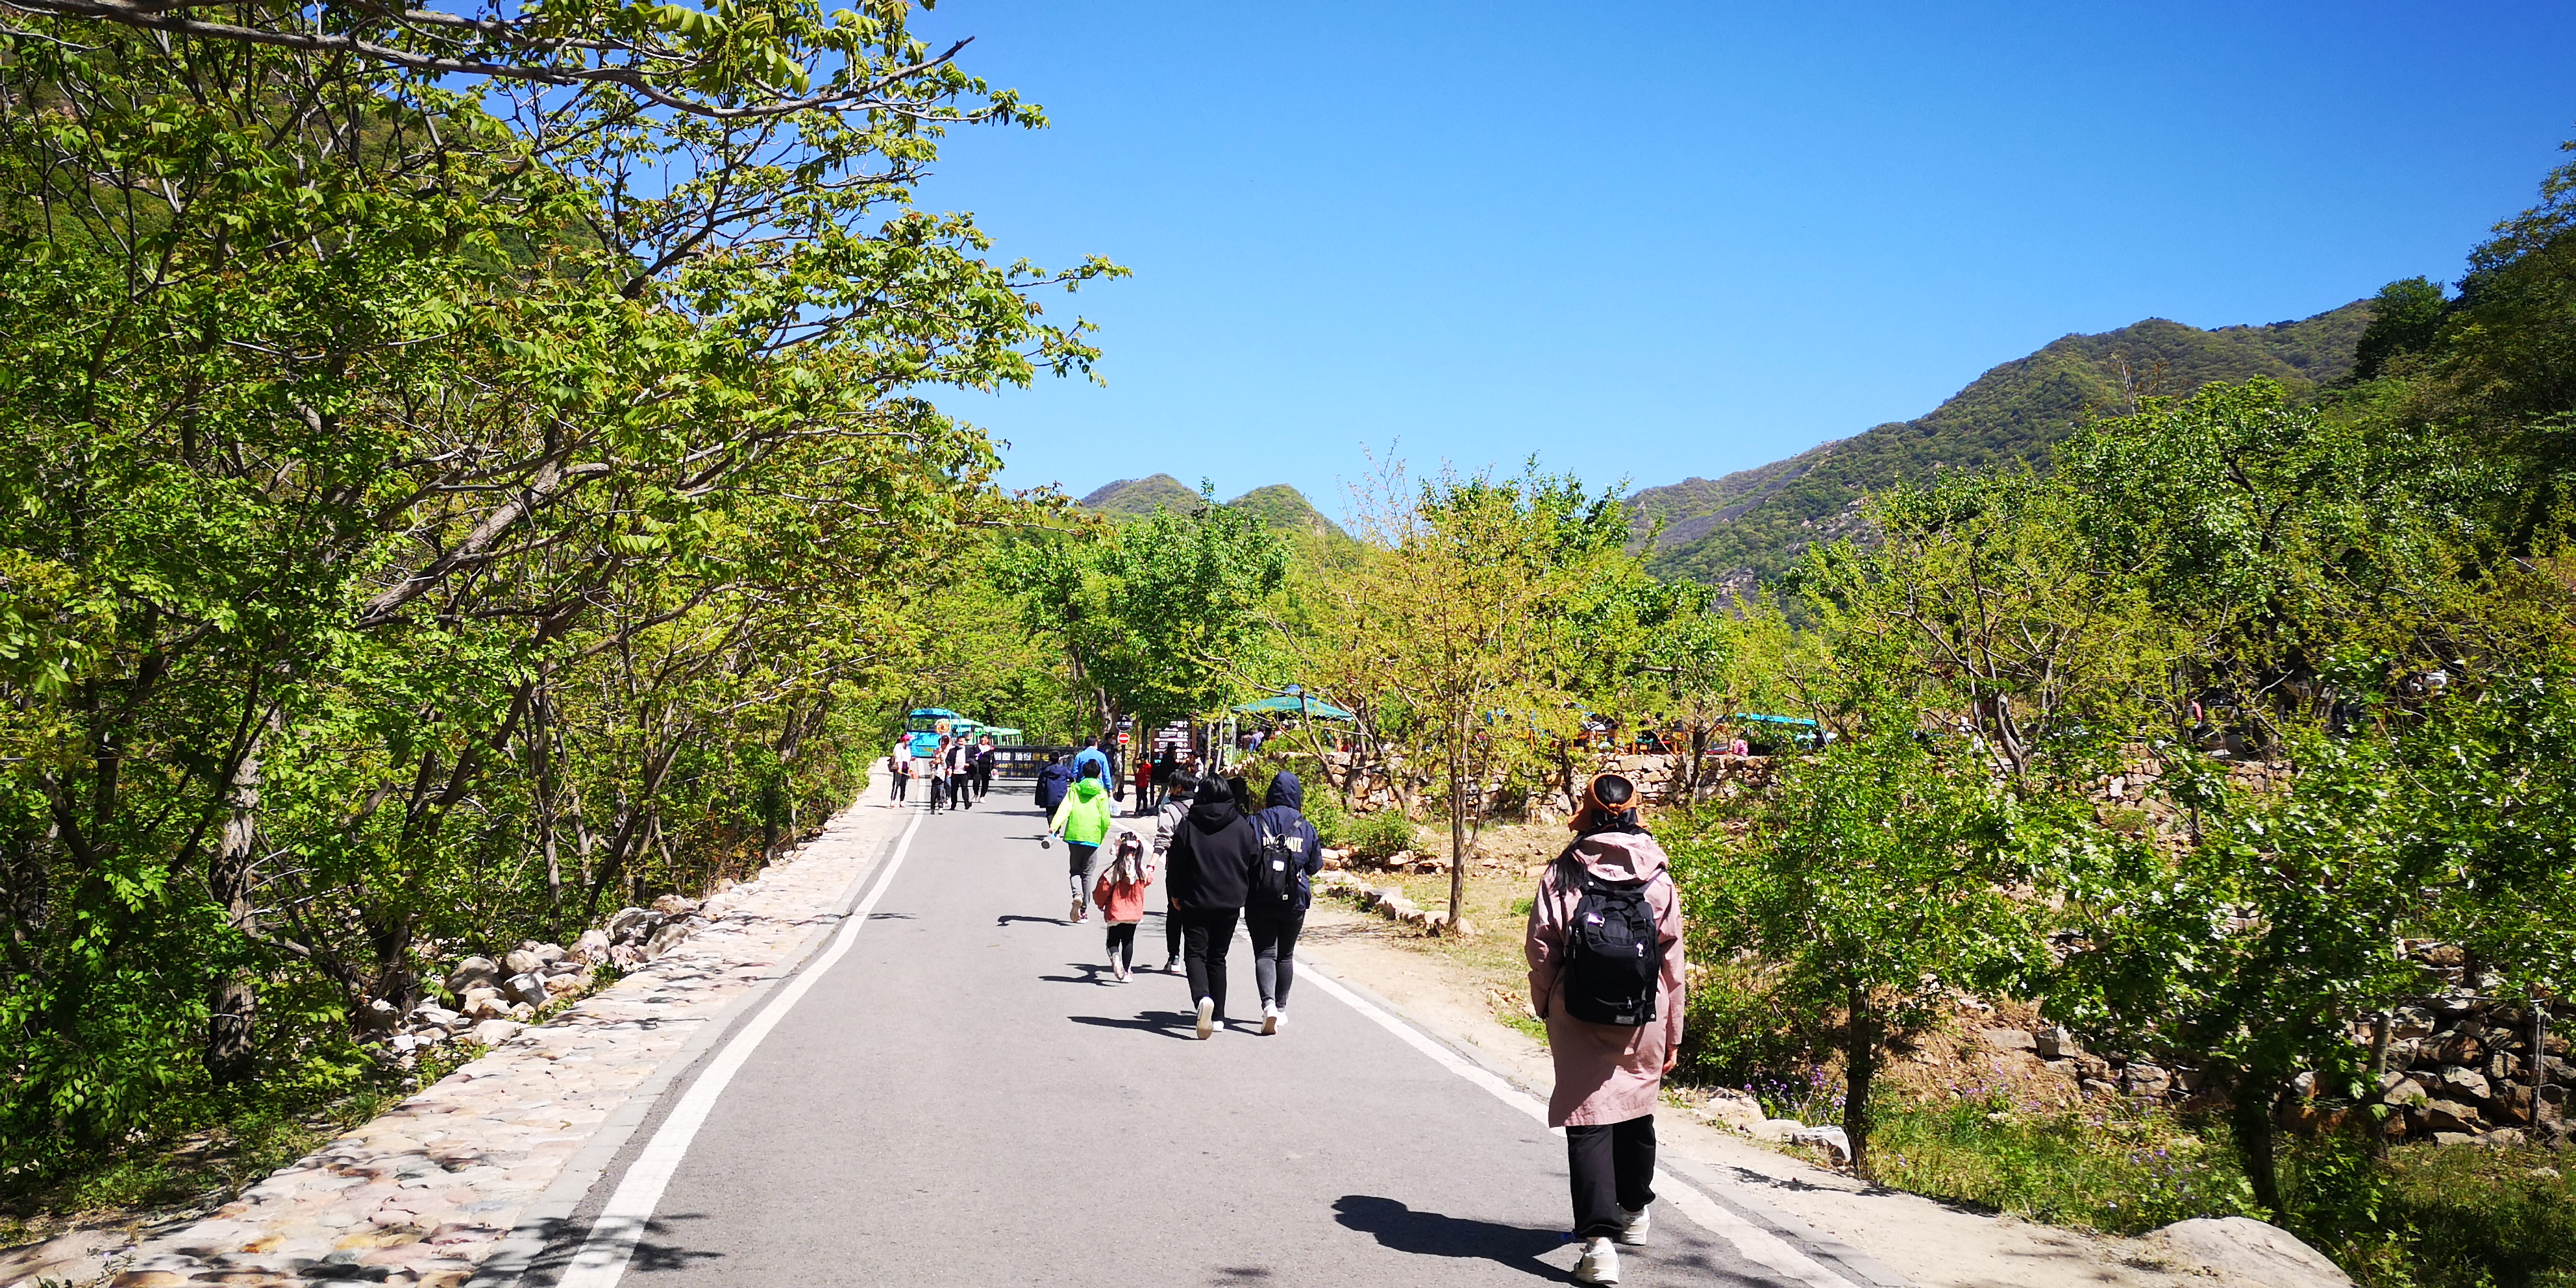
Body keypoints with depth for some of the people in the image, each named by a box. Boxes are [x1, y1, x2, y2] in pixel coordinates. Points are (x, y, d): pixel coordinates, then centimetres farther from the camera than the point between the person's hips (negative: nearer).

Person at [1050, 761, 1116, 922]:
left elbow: (1065, 808, -9)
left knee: (1075, 870, 12)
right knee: (1087, 874, 9)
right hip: (1092, 837, 0)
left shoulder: (1074, 789, 6)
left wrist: (1054, 825, -19)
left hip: (1074, 835, 0)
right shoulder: (1101, 794, 3)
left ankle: (1077, 895, -18)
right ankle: (1084, 911, 7)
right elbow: (1105, 819, -1)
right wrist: (1102, 837, 14)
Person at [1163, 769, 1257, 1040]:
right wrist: (1243, 893, 19)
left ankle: (1203, 997, -28)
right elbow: (1254, 860, 6)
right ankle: (1218, 1016, 13)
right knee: (1218, 957, 13)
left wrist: (1175, 895, 11)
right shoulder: (1242, 826, 2)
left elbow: (1175, 864, 0)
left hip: (1196, 902, -3)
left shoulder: (1188, 825, -3)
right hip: (1230, 904, 3)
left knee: (1195, 953, 0)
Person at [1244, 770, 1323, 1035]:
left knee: (1264, 954, -1)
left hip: (1260, 901, -2)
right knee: (1285, 955, 16)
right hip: (1295, 901, 2)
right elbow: (1315, 866, 6)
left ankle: (1268, 1003, -23)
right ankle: (1281, 1008, 24)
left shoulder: (1256, 823, -5)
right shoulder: (1307, 828, -1)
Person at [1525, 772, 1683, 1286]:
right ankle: (1634, 1213, 42)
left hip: (1579, 1017, -3)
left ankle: (1600, 1240, -12)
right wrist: (1673, 1035, 10)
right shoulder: (1658, 878, 0)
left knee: (1588, 1122, -1)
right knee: (1636, 1112, 21)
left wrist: (1545, 1006, 11)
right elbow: (1672, 961, 2)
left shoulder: (1564, 872, -4)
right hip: (1643, 1019, 3)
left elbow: (1540, 947, -5)